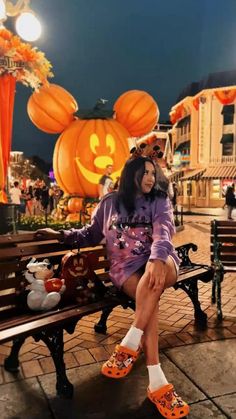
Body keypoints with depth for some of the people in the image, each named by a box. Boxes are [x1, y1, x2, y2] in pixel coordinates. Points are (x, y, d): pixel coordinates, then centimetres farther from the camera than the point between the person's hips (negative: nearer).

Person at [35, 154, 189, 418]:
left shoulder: (160, 201, 9)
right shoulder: (109, 203, 12)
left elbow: (163, 233, -11)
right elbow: (91, 235, 23)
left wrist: (157, 260, -33)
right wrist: (61, 234, 8)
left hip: (159, 263, 1)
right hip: (126, 267, 0)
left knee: (153, 281, -38)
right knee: (149, 294, -33)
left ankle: (129, 345, -29)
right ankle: (156, 382, -34)